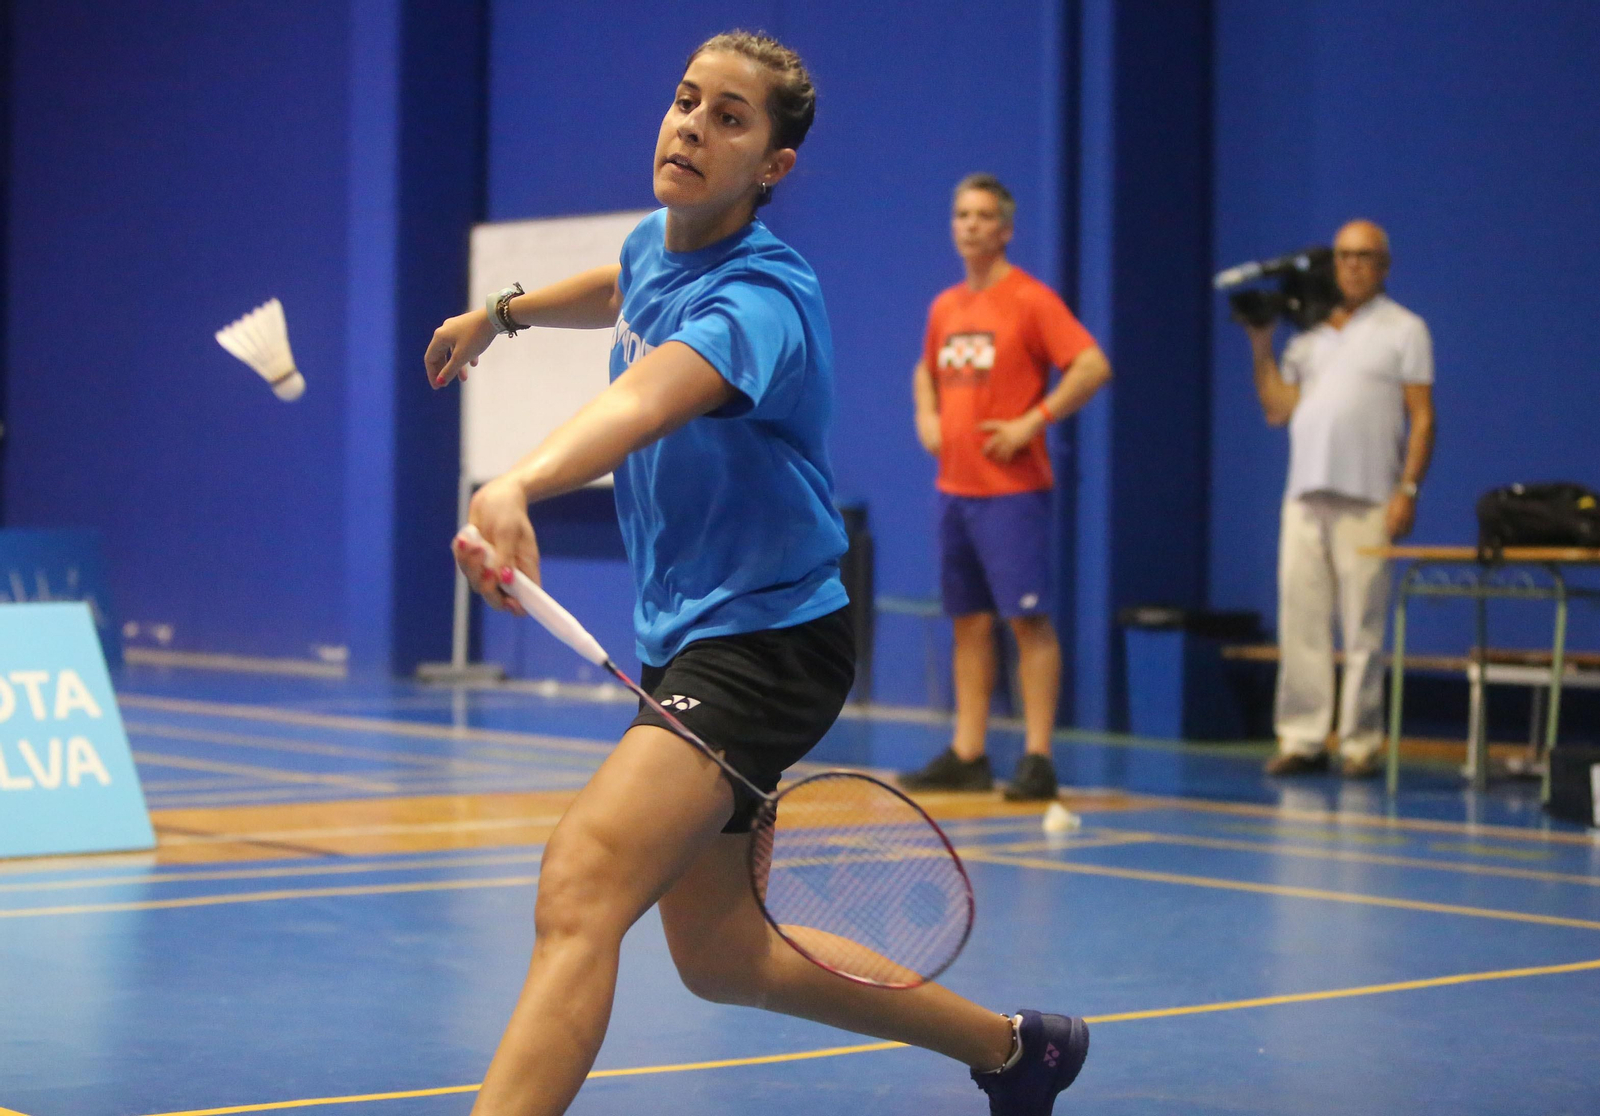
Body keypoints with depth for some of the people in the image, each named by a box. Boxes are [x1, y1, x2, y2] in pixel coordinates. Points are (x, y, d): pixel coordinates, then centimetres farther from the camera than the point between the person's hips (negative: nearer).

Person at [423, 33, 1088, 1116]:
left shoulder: (761, 300, -23)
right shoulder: (655, 244, 3)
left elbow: (647, 398, -46)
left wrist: (517, 486, -62)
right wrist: (502, 311, 33)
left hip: (765, 637, -10)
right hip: (685, 633, 10)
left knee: (578, 892, -29)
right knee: (721, 958, 20)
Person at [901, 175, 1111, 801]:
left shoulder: (1030, 300, -7)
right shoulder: (945, 308, 14)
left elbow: (1093, 367, -15)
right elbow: (926, 371, 32)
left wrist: (1030, 423, -16)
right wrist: (926, 418, 12)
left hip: (1011, 488, -7)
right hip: (955, 486, 7)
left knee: (1028, 619, -7)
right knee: (968, 622, 9)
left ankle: (1037, 760, -7)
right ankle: (967, 756, 13)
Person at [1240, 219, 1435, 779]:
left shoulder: (1403, 329, 7)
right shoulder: (1309, 333, 18)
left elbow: (1422, 418, 0)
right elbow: (1278, 409, 13)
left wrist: (1408, 490, -10)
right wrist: (1261, 347, 6)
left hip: (1367, 501, -4)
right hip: (1305, 496, 4)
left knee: (1363, 628, -4)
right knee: (1300, 621, 1)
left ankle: (1360, 743, 0)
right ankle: (1302, 738, 5)